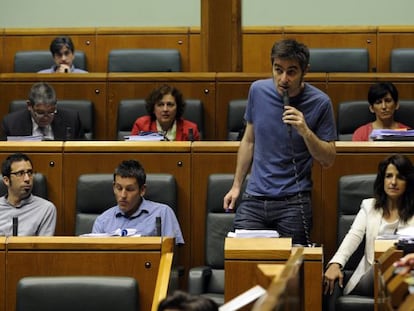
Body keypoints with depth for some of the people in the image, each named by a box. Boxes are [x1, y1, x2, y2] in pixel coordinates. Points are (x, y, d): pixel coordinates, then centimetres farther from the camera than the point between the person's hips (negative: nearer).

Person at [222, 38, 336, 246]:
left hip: (293, 202, -3)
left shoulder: (319, 103, -8)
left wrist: (305, 131, -19)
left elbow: (328, 160, -4)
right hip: (254, 198, 3)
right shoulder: (258, 90, 2)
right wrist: (236, 185, 14)